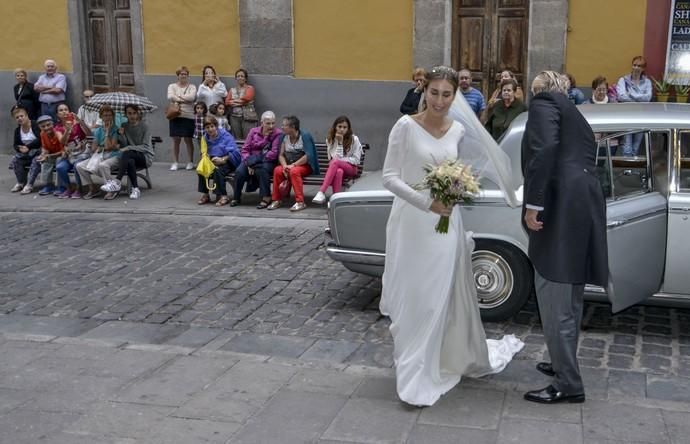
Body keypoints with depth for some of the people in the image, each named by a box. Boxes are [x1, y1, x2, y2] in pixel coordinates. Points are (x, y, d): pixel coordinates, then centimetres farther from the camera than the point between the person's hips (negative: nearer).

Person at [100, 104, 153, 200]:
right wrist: (121, 134, -17)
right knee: (130, 161, -36)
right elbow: (124, 145, 1)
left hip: (146, 156, -3)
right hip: (132, 156, 3)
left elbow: (145, 147, -10)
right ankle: (135, 189, -31)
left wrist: (129, 148, -21)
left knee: (127, 154, -35)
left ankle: (117, 181, -41)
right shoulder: (124, 126, 9)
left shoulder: (144, 126, -3)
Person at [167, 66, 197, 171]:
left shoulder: (192, 87, 9)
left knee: (188, 139, 2)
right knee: (176, 139, 1)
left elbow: (192, 97, -11)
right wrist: (184, 100, -12)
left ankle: (191, 162, 11)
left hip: (188, 116, -1)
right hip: (175, 116, 1)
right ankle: (175, 162, 7)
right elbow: (170, 97, -8)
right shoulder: (172, 86, 11)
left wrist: (178, 97, -5)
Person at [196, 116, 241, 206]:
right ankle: (205, 195, -9)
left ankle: (223, 196, -23)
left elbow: (234, 153, -14)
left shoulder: (226, 136, -9)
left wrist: (222, 159, -26)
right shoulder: (205, 138, 9)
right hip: (212, 161, 6)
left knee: (217, 170, -35)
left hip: (227, 162, -5)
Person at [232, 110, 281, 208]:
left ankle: (266, 197, -22)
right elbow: (245, 149, 5)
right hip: (251, 160, 3)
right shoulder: (253, 131, 8)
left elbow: (273, 154, -11)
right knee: (239, 171, -24)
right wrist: (249, 162, -13)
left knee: (261, 170, -37)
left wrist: (255, 159, -15)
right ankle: (236, 197, -4)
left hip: (267, 161, -3)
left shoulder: (277, 134, -3)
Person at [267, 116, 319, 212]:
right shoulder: (284, 137, 6)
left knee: (294, 171, -36)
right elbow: (281, 155, 4)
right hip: (290, 165, 5)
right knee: (277, 170, -25)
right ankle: (276, 200, -17)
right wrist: (285, 166, -17)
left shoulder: (305, 136, -10)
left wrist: (293, 165, -23)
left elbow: (308, 155, -18)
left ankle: (300, 202, -34)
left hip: (306, 165, -5)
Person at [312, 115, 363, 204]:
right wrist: (339, 142, -15)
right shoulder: (330, 139, 3)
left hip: (351, 168, -1)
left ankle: (321, 192, -45)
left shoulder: (354, 139, -3)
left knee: (335, 162, -35)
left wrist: (340, 160, -11)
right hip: (336, 168, 1)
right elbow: (336, 157, -7)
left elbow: (356, 160, -3)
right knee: (339, 172, -39)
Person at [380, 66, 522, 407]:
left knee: (445, 295, 10)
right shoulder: (406, 126, -8)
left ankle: (456, 357, 31)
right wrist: (427, 202, -20)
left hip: (446, 222, 4)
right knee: (413, 298, 3)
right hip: (412, 222, -3)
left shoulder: (458, 131, 6)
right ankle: (414, 375, 16)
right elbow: (389, 177, -10)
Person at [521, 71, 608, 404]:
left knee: (554, 298, -5)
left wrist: (532, 204, -17)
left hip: (562, 207, -9)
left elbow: (544, 149, -14)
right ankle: (564, 364, 31)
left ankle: (568, 384, 0)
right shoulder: (575, 116, 30)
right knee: (568, 297, 19)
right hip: (584, 205, 9)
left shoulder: (544, 102, 4)